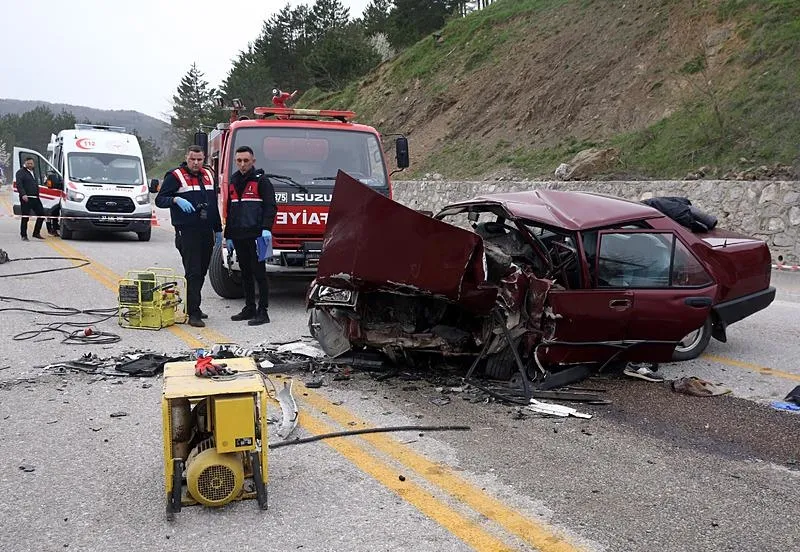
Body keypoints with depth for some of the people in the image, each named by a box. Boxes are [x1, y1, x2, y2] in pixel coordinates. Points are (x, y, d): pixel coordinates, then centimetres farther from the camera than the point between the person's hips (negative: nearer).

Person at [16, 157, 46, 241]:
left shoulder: (33, 172, 22)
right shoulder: (21, 172, -3)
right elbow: (19, 185, -15)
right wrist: (23, 194, -28)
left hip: (35, 198, 8)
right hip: (26, 198, -7)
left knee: (41, 214, 6)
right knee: (25, 217, -3)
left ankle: (36, 233, 15)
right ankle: (23, 235, 4)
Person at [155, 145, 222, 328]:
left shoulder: (208, 175, 16)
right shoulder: (175, 176, -3)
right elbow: (160, 200, -6)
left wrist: (218, 229, 21)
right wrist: (176, 199, -26)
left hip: (206, 232, 6)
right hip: (187, 232, -6)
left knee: (201, 272, 10)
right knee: (193, 273, -10)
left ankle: (193, 307, 23)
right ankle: (193, 314, -8)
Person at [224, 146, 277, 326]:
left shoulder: (261, 181, -2)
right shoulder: (233, 182, 18)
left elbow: (271, 206, -9)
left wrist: (266, 228, -23)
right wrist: (228, 236, 20)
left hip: (256, 236, -7)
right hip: (238, 237, 7)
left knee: (259, 273, -5)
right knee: (245, 274, 11)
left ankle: (263, 312, -2)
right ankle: (249, 309, 20)